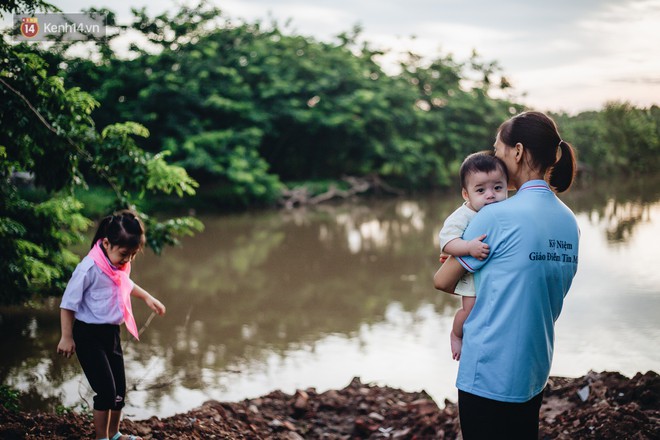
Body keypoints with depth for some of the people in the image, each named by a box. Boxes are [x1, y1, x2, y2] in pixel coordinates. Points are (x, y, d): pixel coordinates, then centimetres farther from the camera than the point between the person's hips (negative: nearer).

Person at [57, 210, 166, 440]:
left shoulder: (119, 265, -1)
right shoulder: (90, 268, -24)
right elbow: (68, 303, -17)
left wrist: (147, 297, 18)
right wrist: (67, 337, -14)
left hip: (111, 333, 8)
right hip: (89, 335, -8)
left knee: (119, 389, 14)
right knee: (106, 389, -9)